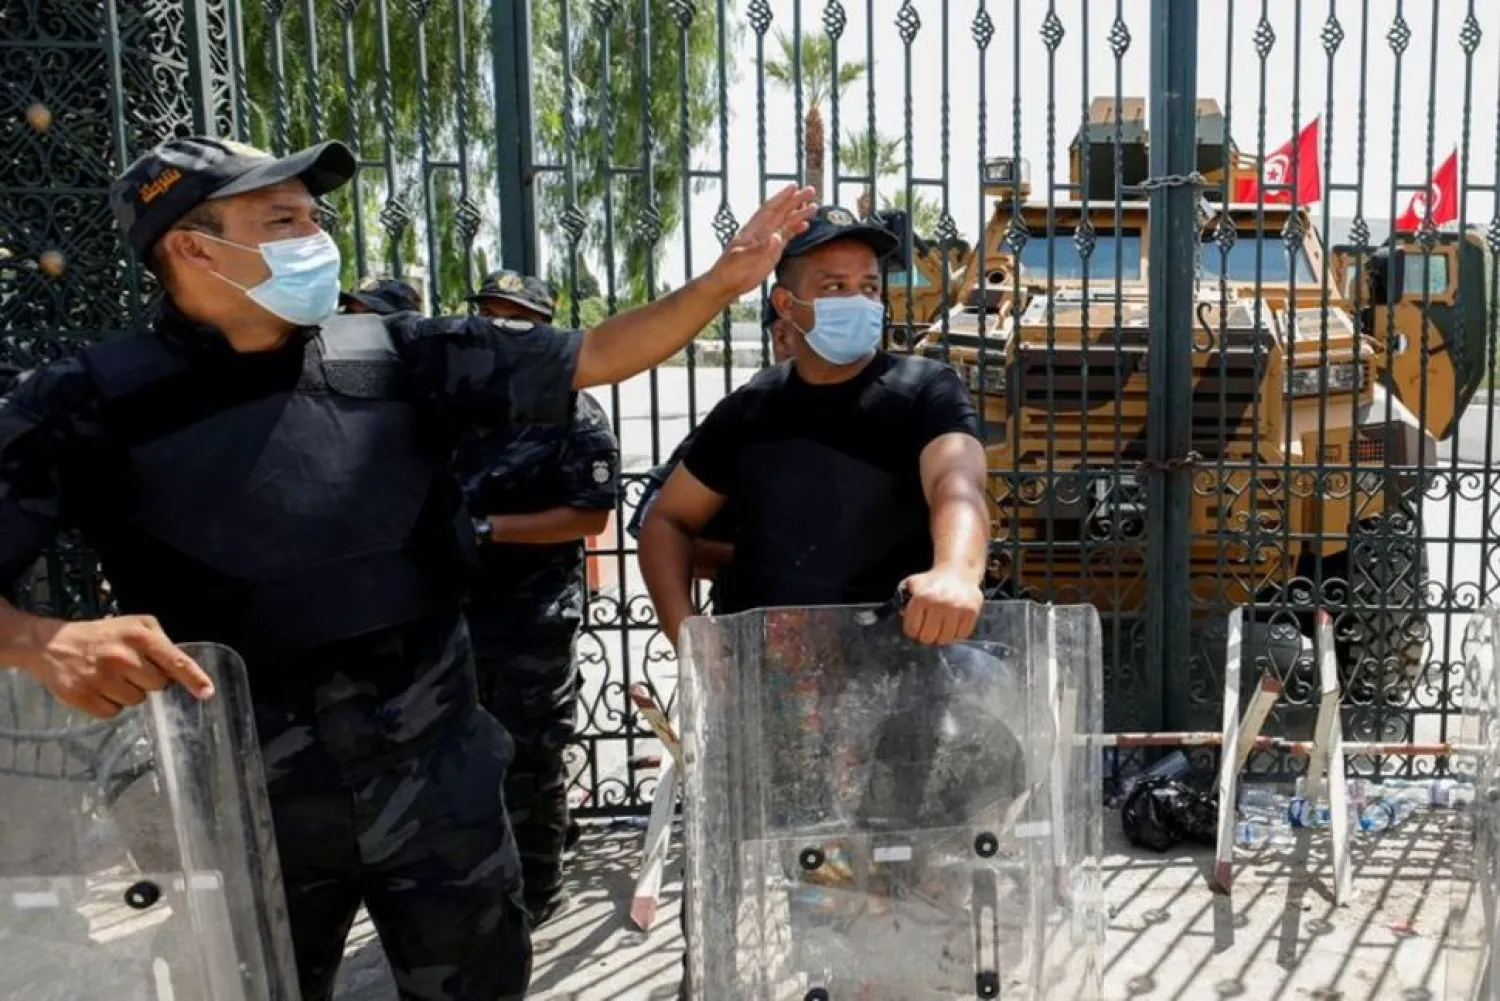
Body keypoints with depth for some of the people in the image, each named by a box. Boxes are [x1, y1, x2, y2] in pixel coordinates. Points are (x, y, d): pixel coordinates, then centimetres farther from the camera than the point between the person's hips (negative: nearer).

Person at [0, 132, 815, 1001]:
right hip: (243, 805, -1)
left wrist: (727, 280, -7)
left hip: (438, 773, 2)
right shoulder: (94, 402, -8)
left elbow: (593, 357, 2)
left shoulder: (399, 356, -1)